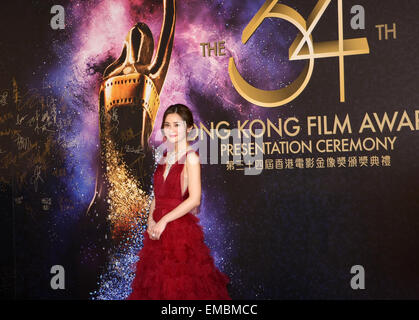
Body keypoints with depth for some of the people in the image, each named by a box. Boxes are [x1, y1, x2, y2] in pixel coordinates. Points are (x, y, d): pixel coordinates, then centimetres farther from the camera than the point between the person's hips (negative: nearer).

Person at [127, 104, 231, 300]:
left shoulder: (191, 157, -9)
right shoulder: (165, 157, 13)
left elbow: (194, 199, -17)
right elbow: (157, 195, 14)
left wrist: (164, 220, -16)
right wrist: (151, 220, -1)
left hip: (181, 229, -7)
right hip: (158, 232, 7)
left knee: (181, 287, 0)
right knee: (158, 283, 13)